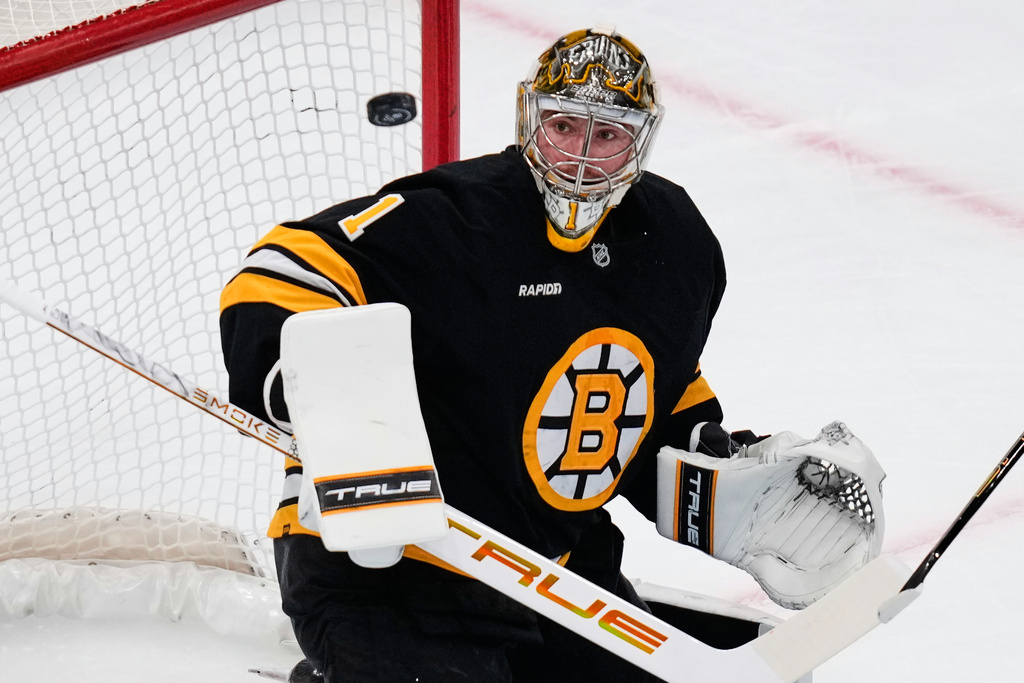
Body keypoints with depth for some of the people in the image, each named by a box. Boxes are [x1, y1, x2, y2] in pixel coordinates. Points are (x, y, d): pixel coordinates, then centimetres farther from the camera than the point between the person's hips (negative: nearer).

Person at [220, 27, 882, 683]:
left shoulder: (679, 250, 4)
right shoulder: (447, 217, -18)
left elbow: (668, 395, 18)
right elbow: (279, 277, -24)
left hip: (557, 562, 7)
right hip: (382, 566, -7)